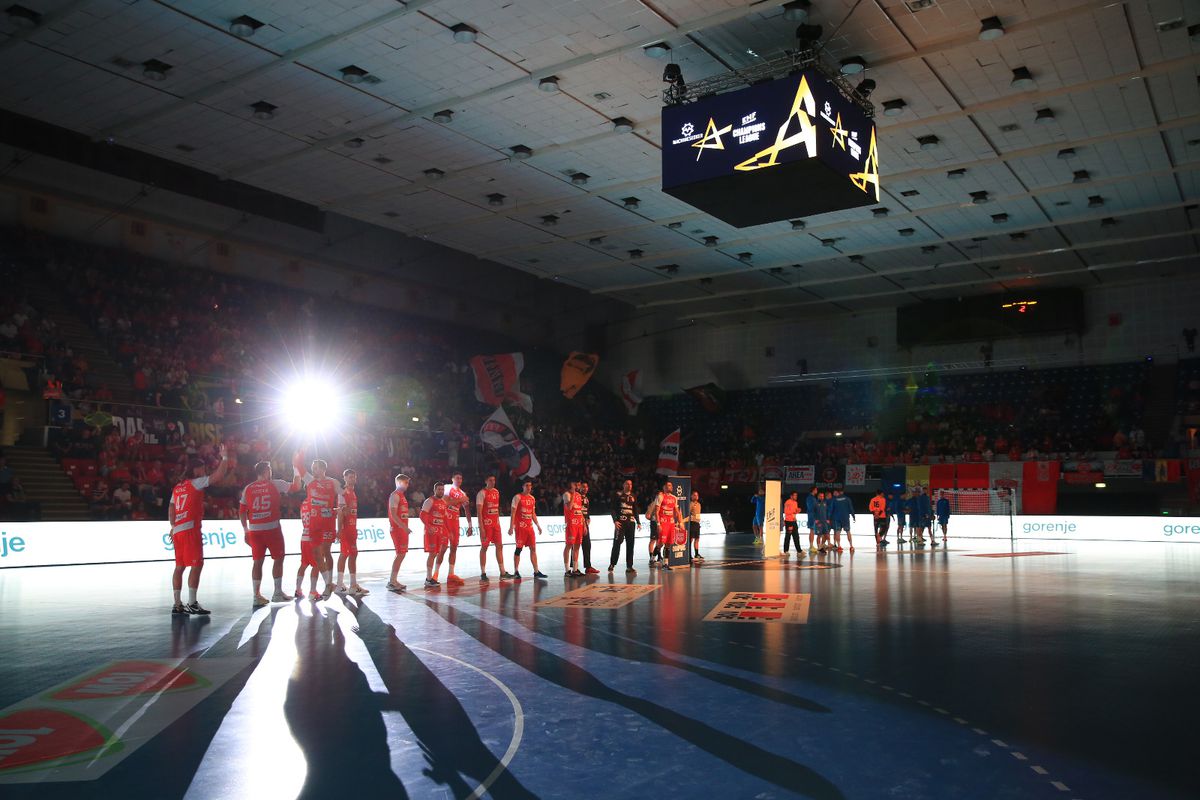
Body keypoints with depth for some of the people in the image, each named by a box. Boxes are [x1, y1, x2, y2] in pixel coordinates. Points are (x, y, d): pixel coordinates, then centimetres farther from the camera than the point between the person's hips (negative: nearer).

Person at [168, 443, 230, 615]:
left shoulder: (177, 487, 19)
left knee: (180, 566, 9)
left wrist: (174, 527, 20)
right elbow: (219, 477, -12)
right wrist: (224, 458, -2)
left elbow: (171, 509, 17)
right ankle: (192, 603, -11)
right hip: (190, 529, -9)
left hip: (178, 531, 9)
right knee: (197, 564, -8)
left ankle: (177, 604, 10)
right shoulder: (195, 483, -3)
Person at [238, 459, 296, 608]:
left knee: (257, 561, 7)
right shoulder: (274, 484, -1)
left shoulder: (248, 488, 9)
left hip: (254, 530, 4)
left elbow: (242, 511, 8)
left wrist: (245, 530, 15)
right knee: (278, 559, 8)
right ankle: (278, 593, 10)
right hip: (272, 528, -4)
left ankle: (256, 596, 6)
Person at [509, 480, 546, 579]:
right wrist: (511, 527, -16)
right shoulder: (518, 497, -6)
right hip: (520, 527, -6)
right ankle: (516, 572, 4)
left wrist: (538, 526, 16)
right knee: (519, 548, -3)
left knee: (533, 548, 4)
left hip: (530, 526, 6)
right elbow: (513, 513, -10)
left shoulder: (532, 498, 14)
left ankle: (536, 571, 7)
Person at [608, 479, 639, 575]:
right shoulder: (618, 495, 1)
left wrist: (638, 522, 14)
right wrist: (615, 520, -13)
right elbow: (613, 509, -2)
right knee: (617, 543, -7)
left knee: (630, 544, 3)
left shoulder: (633, 496, 16)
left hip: (631, 522, 5)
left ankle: (629, 567, 7)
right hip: (620, 522, -5)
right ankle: (612, 564, 5)